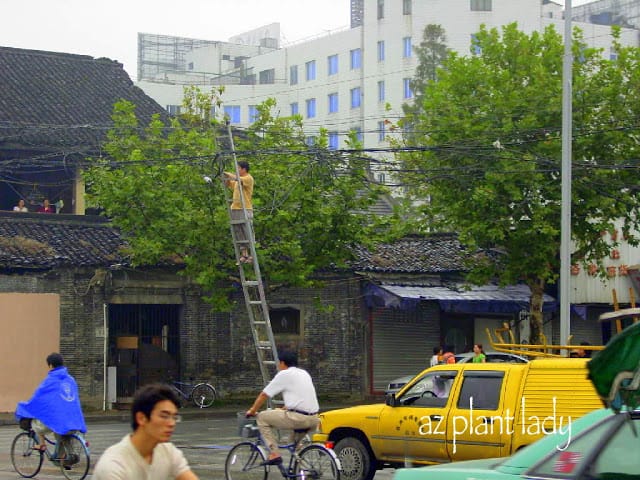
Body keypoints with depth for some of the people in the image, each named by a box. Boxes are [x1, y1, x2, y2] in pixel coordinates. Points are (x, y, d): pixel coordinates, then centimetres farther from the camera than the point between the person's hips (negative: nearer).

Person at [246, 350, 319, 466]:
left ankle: (274, 454, -3)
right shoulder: (304, 373, 21)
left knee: (262, 417, 5)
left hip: (298, 418, -8)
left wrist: (252, 411, 19)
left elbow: (264, 395, 5)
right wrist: (283, 409, 45)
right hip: (314, 420, 8)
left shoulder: (284, 375, 0)